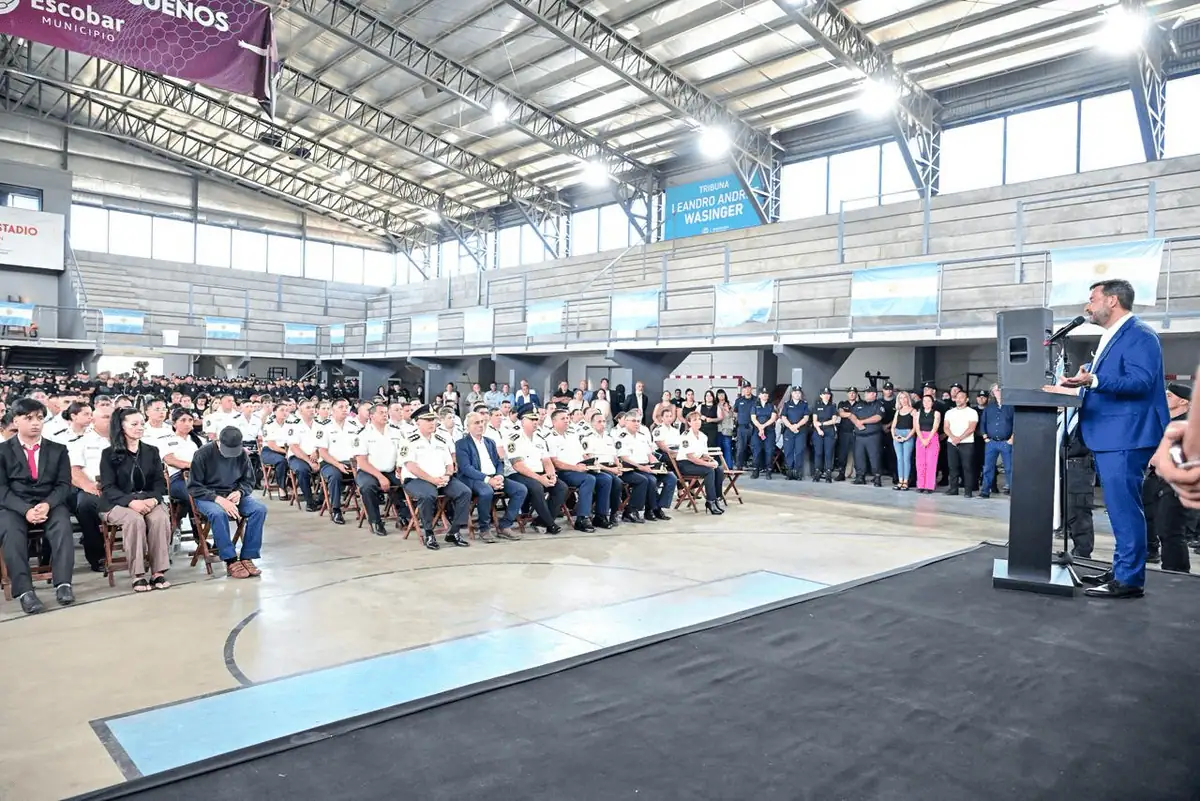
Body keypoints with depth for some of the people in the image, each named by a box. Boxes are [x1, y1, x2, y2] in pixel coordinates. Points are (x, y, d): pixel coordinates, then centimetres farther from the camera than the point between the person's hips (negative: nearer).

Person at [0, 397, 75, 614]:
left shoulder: (58, 449, 13)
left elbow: (64, 485, 5)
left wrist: (47, 504, -16)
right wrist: (26, 510, -18)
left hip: (50, 504, 1)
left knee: (62, 525, -32)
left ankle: (63, 584, -33)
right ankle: (24, 591, -34)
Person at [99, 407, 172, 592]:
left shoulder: (152, 451, 13)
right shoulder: (109, 454, 2)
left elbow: (160, 482, 8)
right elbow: (108, 487, -6)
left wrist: (153, 499, -15)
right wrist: (131, 501, -24)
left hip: (148, 501, 3)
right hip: (118, 503, -3)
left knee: (161, 518, -31)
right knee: (135, 520, -36)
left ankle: (158, 572, -25)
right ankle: (137, 575, -27)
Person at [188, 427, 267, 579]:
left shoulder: (242, 454, -1)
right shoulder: (203, 454, -12)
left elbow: (249, 481, 11)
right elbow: (193, 486, -11)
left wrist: (239, 492, -13)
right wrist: (218, 499, -25)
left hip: (234, 495, 4)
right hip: (207, 496, -4)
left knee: (260, 509, -24)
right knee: (218, 513, -38)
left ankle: (247, 557, -21)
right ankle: (231, 561, -29)